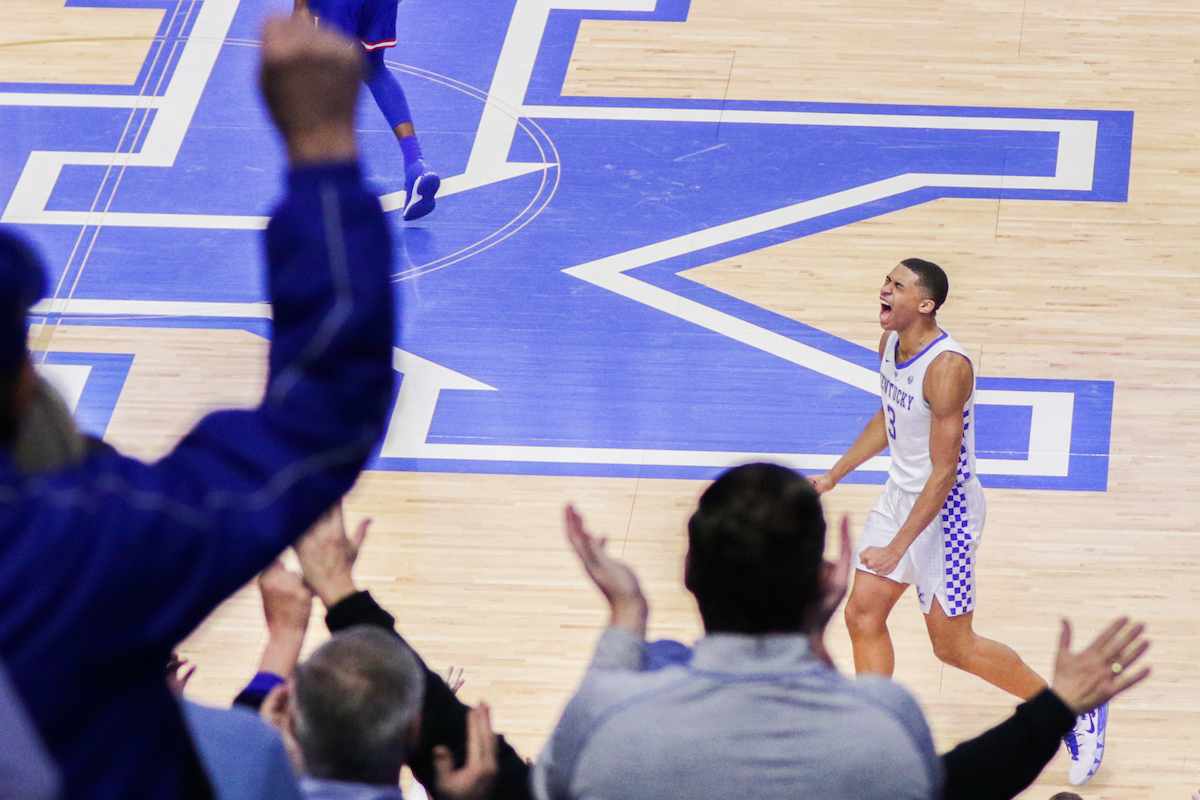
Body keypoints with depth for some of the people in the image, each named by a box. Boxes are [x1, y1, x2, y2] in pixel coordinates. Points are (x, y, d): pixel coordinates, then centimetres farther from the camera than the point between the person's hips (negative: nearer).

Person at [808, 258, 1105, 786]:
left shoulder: (946, 368, -29)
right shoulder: (890, 342, -1)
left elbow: (944, 473, -27)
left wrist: (897, 547, -26)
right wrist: (833, 476, 15)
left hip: (945, 507, -9)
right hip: (900, 493, 9)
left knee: (952, 645, 0)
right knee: (862, 614, 9)